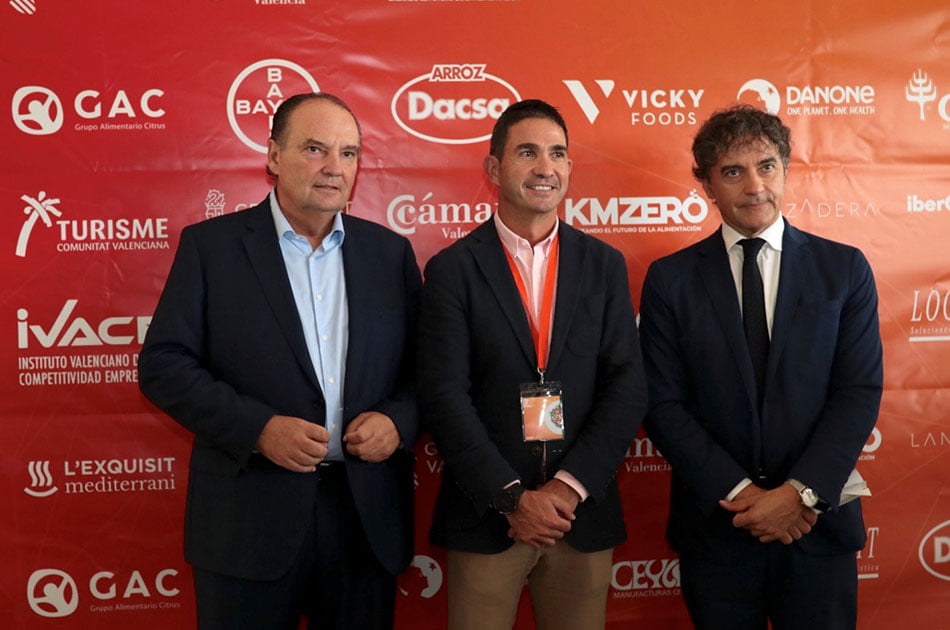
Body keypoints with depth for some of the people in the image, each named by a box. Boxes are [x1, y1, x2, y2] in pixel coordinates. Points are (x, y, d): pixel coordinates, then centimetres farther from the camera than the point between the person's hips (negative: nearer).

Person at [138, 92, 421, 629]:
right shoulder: (210, 245, -1)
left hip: (369, 518, 3)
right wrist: (257, 428, -16)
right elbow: (163, 364, -5)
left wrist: (398, 420, -11)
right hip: (249, 520, -2)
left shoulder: (390, 252, 7)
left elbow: (422, 365, 9)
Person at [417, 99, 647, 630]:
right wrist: (513, 497, -13)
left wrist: (569, 487, -10)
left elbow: (628, 386, -1)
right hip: (486, 516, -2)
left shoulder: (605, 265, 5)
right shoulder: (453, 268, -2)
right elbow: (445, 395, -8)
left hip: (584, 514, 2)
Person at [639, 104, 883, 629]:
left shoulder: (845, 269, 0)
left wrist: (800, 492, -14)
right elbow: (663, 403, -6)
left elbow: (860, 391, -4)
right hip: (715, 525, 0)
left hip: (818, 522, 1)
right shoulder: (670, 280, -2)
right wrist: (739, 493, -14)